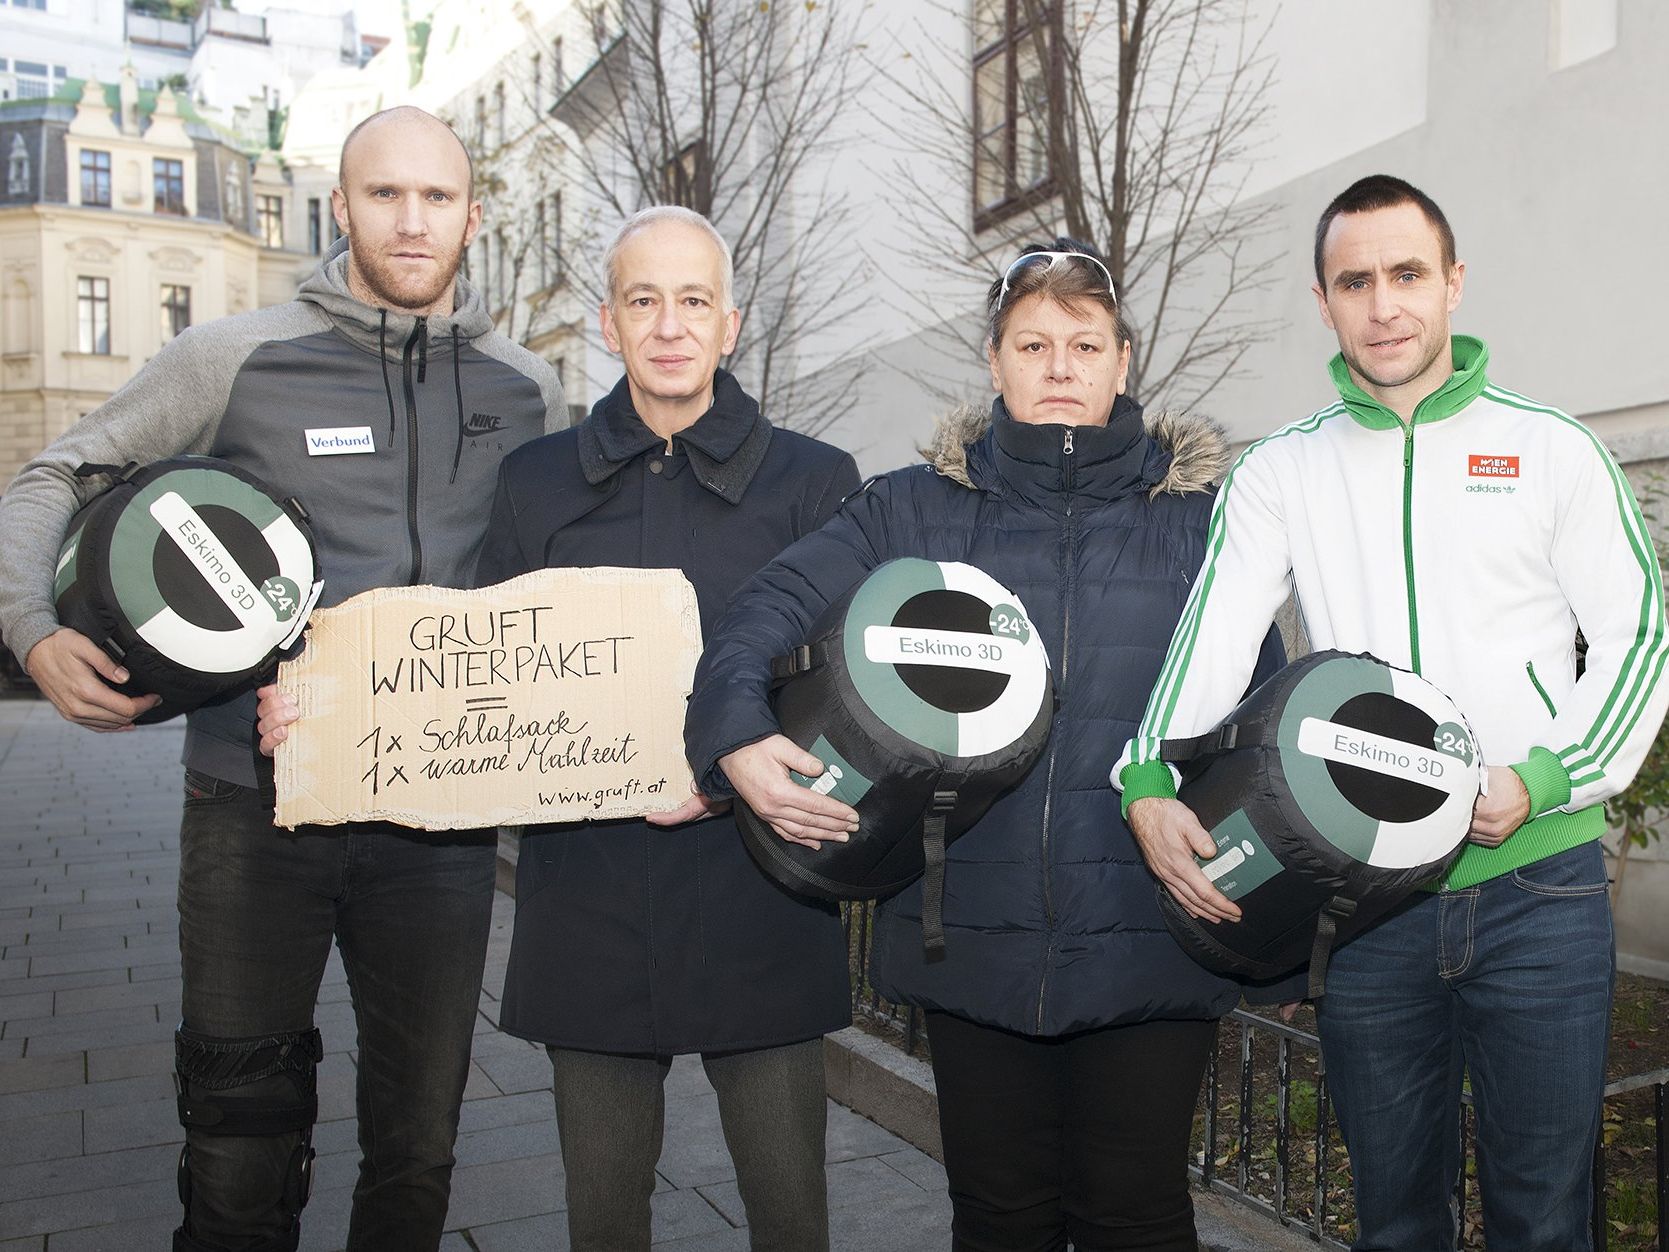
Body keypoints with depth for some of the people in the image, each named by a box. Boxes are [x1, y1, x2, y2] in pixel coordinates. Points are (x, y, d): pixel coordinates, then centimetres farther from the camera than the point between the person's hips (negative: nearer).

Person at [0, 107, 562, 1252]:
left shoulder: (529, 392, 8)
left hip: (439, 815, 2)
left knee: (419, 1144, 13)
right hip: (257, 802, -1)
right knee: (242, 1149, 8)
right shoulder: (236, 358, 1)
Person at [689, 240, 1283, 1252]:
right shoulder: (912, 511, 6)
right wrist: (738, 738, -20)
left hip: (1147, 942, 0)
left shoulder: (1200, 514, 6)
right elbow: (762, 618, -2)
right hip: (975, 936, 1)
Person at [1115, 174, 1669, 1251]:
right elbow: (1214, 635, -4)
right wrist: (1150, 783, -20)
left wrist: (1544, 779, -13)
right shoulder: (1280, 472, 7)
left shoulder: (1554, 451, 5)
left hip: (1538, 887, -1)